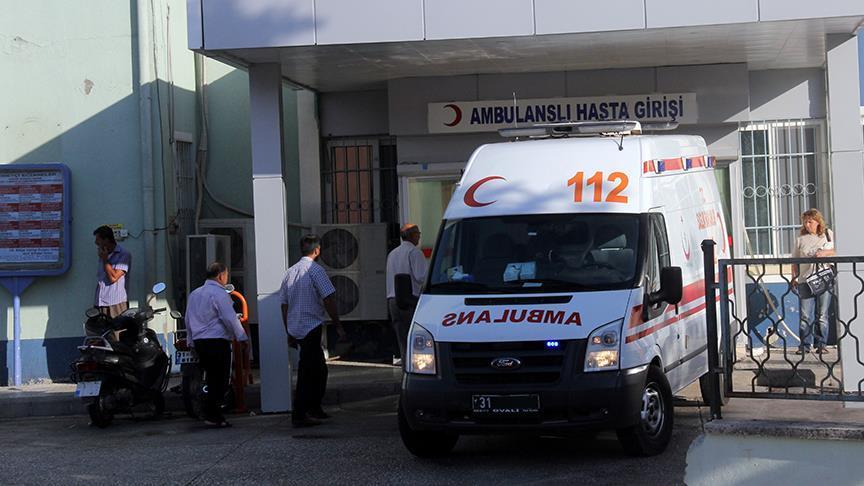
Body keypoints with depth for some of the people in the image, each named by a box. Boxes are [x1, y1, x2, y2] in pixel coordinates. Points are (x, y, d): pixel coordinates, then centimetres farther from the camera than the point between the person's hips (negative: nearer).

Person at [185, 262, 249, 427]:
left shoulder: (194, 294, 16)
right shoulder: (219, 294, -9)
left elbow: (188, 320, 21)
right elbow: (230, 318, -14)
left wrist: (192, 342, 27)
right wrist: (243, 338, -7)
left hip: (199, 341, 8)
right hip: (217, 341, -8)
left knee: (212, 378, 14)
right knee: (220, 380, -4)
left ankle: (211, 414, 12)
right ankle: (213, 415, -8)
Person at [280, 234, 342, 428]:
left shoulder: (290, 272, 11)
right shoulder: (316, 270, -10)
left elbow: (284, 305, 14)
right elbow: (329, 299, -15)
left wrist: (289, 334, 19)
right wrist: (338, 325, -7)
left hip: (295, 329, 8)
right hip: (312, 328, -8)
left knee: (319, 368, 19)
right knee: (307, 372, -5)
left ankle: (315, 409, 26)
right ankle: (299, 415, -7)